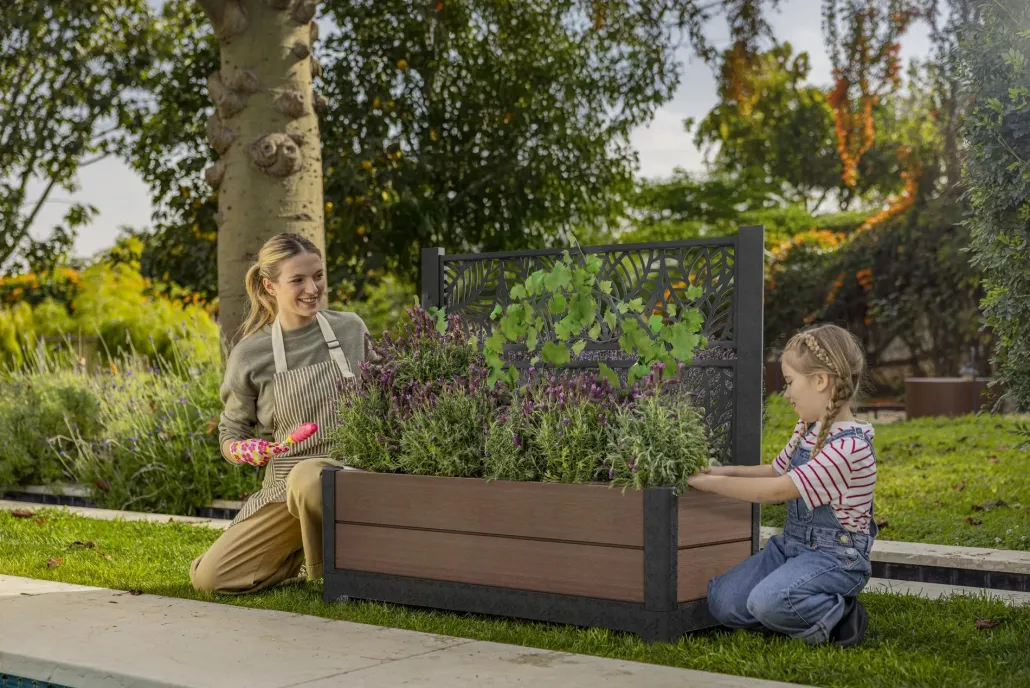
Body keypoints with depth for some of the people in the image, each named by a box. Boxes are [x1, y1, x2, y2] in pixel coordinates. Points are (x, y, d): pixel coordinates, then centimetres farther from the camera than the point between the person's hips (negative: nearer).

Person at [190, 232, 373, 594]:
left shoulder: (351, 329, 2)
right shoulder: (249, 355, 0)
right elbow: (230, 436, 9)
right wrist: (246, 450, -15)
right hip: (283, 487, 2)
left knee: (307, 476, -39)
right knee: (209, 577, -9)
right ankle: (302, 554, 16)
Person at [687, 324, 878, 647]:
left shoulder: (849, 446, -21)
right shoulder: (807, 429, 8)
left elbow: (779, 490, -23)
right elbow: (777, 471, 24)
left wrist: (711, 483, -15)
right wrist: (726, 471, 8)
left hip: (834, 556, -8)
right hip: (791, 544, 8)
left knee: (768, 599, -33)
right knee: (723, 601, -7)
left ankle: (840, 618, -7)